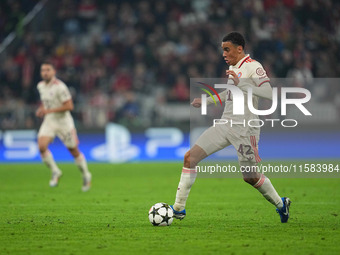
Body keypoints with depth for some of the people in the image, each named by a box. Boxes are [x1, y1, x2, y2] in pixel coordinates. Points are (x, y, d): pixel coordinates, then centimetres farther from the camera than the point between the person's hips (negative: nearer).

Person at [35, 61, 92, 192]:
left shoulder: (59, 87, -20)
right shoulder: (41, 85, 4)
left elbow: (69, 106, -22)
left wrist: (49, 110, -23)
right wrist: (41, 109, 5)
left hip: (63, 121, -5)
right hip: (49, 122, 5)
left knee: (74, 151, 5)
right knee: (42, 146, -17)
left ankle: (86, 175, 27)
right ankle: (55, 172, 1)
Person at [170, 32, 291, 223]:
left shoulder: (253, 67, -12)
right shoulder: (233, 68, 14)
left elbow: (269, 94, -24)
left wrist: (241, 84, -30)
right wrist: (206, 101, 31)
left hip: (244, 130, -8)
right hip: (225, 126, 8)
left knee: (250, 177, 1)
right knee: (190, 157, -5)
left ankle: (280, 204, 28)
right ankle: (179, 209, -1)